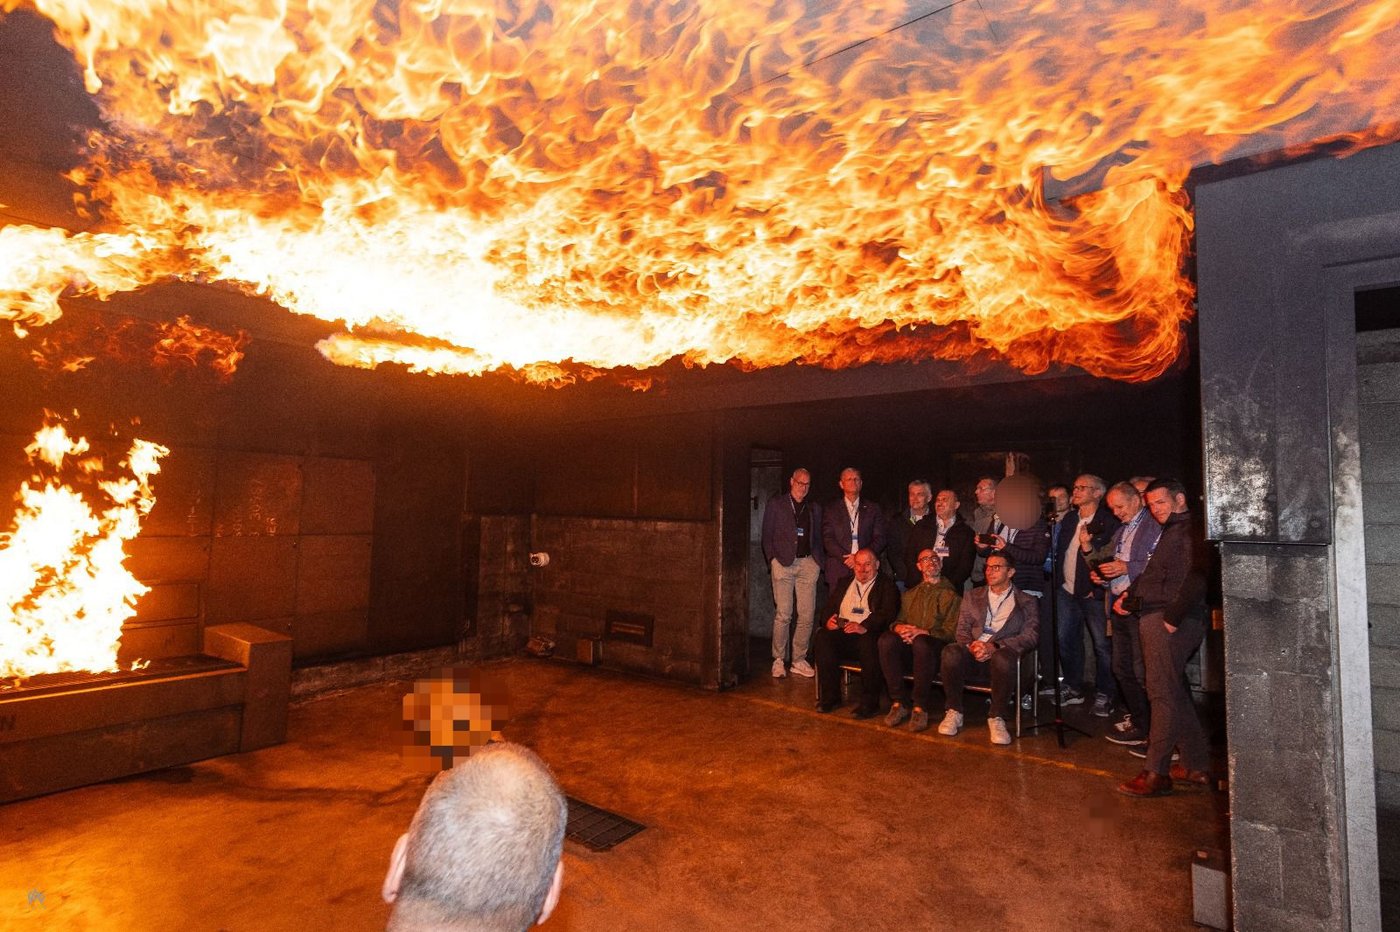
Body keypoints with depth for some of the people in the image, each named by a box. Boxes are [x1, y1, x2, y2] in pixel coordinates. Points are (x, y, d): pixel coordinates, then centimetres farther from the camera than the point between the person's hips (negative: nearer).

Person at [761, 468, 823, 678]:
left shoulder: (814, 509, 17)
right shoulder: (775, 504, 8)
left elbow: (817, 538, 19)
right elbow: (767, 536, 6)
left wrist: (818, 562, 6)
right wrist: (772, 561, -3)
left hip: (807, 564, 3)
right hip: (783, 563, -3)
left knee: (807, 615, -1)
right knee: (783, 615, -6)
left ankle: (799, 660, 10)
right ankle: (779, 660, 5)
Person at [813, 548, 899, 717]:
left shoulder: (887, 585, 9)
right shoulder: (843, 583, 25)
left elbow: (887, 614, -7)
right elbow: (828, 607, 18)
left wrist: (864, 627, -24)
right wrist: (828, 620, -7)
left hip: (868, 635, -4)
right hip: (841, 633, 4)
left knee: (869, 642, -37)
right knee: (822, 637, -27)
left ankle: (870, 702, -24)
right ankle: (829, 695, -16)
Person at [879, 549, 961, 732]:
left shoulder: (951, 595, 13)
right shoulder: (910, 594, 27)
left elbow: (951, 631, 2)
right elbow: (898, 621, 20)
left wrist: (922, 632, -14)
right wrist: (900, 628, -5)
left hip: (936, 644, -3)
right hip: (907, 642, 4)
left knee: (921, 642, -39)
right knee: (886, 640, -31)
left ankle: (920, 707, -27)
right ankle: (899, 703, -23)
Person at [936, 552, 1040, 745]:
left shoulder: (1027, 603, 14)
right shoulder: (972, 596, 22)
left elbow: (1030, 637, -1)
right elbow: (961, 630, 13)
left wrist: (994, 646, -17)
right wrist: (971, 646, -12)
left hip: (1003, 651, -2)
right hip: (972, 650, 2)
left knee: (1003, 658, -39)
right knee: (951, 652, -33)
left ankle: (996, 717, -19)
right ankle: (954, 712, -15)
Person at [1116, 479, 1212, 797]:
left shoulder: (1189, 532, -10)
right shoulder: (1170, 533, 22)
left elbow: (1194, 580, -21)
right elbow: (1151, 575, 23)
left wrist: (1173, 617, -21)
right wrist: (1128, 594, 9)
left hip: (1168, 623, -10)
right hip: (1153, 619, 10)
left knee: (1163, 694, -6)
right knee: (1175, 694, 15)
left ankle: (1156, 773, -1)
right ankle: (1197, 765, 25)